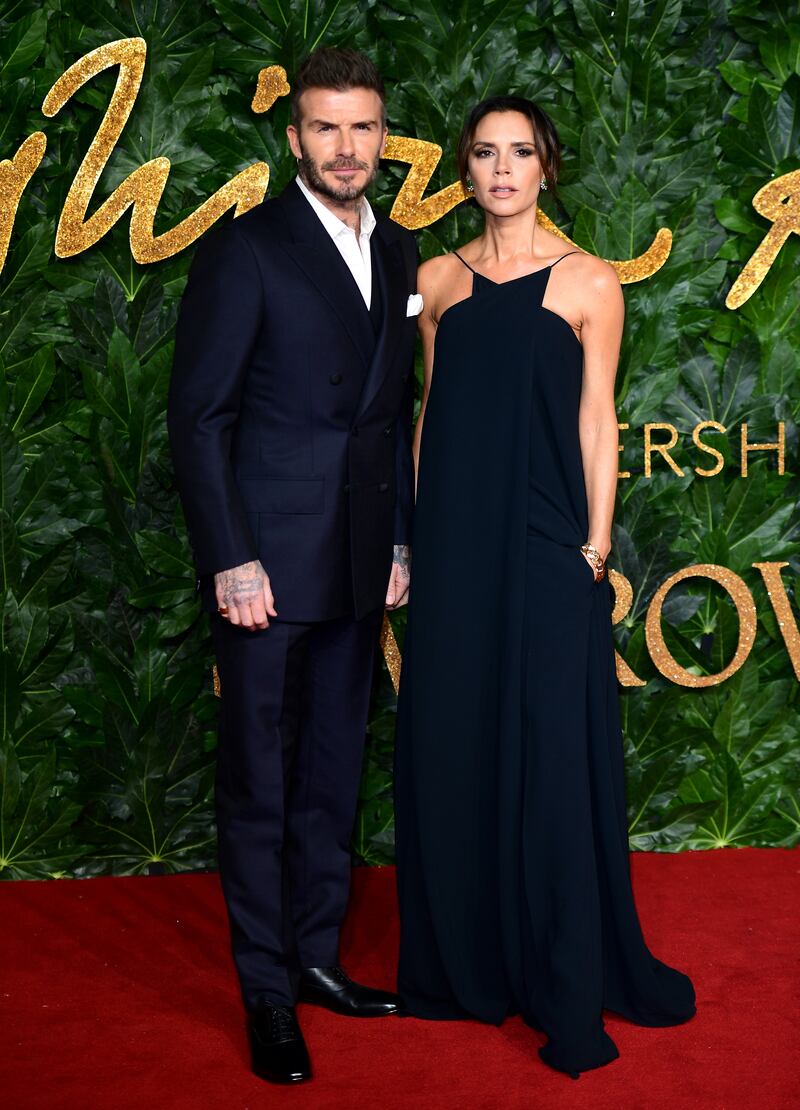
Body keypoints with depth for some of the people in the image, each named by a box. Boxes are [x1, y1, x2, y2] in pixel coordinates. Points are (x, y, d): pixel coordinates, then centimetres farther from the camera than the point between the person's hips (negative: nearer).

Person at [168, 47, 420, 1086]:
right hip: (268, 565, -6)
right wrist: (231, 560, -15)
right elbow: (198, 416, -10)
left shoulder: (400, 252, 11)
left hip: (359, 567, 6)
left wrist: (402, 541, 10)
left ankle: (318, 957, 30)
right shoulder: (244, 248, -8)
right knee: (259, 783, 4)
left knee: (333, 774, 15)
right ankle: (268, 991, 16)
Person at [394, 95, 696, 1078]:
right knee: (451, 746, 8)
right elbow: (432, 415, 11)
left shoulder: (588, 282, 1)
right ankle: (465, 959, 23)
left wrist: (595, 546, -7)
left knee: (552, 754, -1)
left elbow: (596, 423, -1)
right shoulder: (439, 279, 10)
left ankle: (567, 986, 11)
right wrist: (423, 537, 6)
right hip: (455, 546, 4)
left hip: (545, 550, -3)